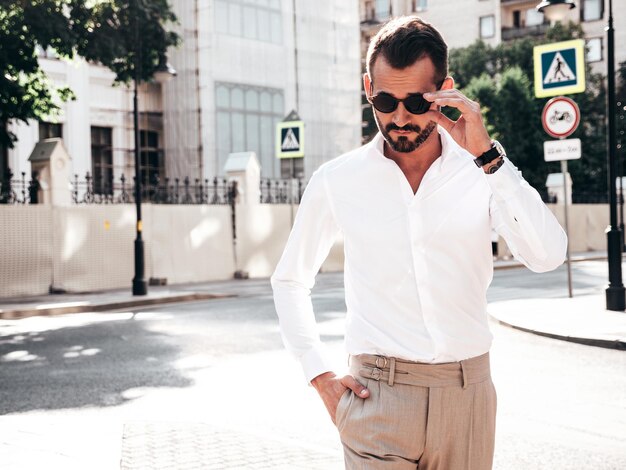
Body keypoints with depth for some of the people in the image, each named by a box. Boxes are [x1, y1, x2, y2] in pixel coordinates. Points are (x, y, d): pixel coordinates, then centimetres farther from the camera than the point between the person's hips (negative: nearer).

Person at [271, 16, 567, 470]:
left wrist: (487, 154, -19)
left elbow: (548, 256, -15)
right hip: (378, 398, -1)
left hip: (468, 393, 1)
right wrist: (321, 375, 2)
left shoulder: (483, 171, 0)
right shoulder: (336, 180, 0)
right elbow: (290, 280, 11)